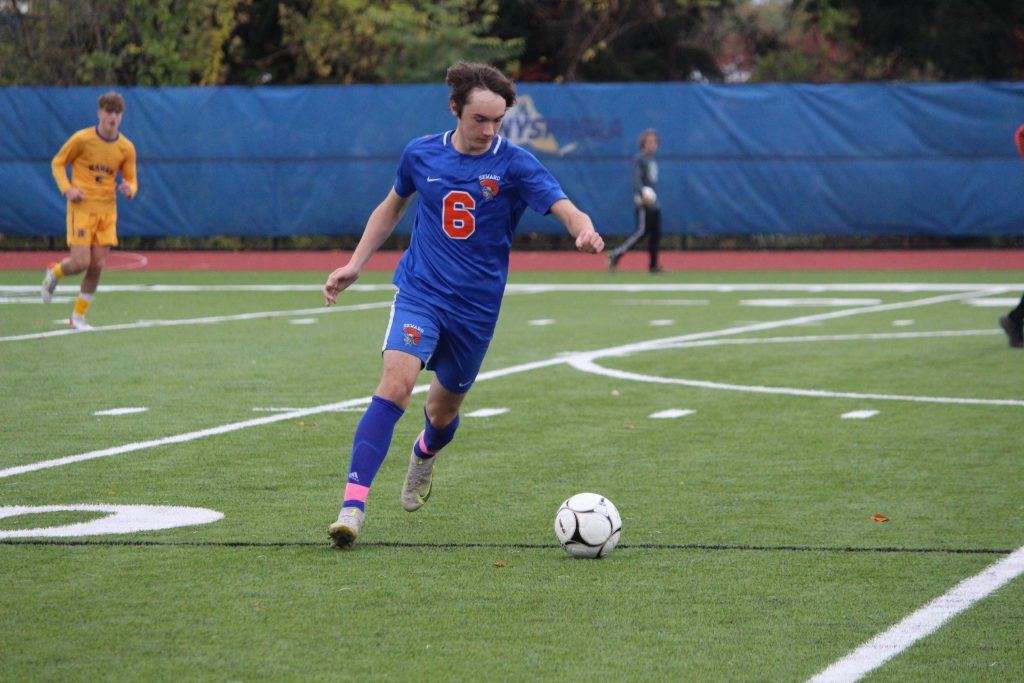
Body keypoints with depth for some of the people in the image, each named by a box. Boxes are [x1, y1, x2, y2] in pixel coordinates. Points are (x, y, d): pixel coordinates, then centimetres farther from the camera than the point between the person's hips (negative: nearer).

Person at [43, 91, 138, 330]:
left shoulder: (126, 148, 2)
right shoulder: (82, 139, -7)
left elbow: (131, 181, 11)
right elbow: (58, 163, 4)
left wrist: (129, 189, -14)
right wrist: (67, 189, -11)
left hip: (107, 210, 4)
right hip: (81, 206, -4)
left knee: (97, 266, -1)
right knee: (80, 262, -14)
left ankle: (78, 316, 14)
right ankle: (53, 273, 22)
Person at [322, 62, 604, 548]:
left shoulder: (514, 164, -8)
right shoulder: (421, 155, 0)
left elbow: (566, 209, -20)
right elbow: (392, 206, 19)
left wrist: (585, 232, -43)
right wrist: (354, 265, 13)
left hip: (477, 306, 0)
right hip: (420, 291, 0)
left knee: (444, 408, 15)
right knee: (396, 383, -24)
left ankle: (424, 456, 54)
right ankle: (352, 506, -27)